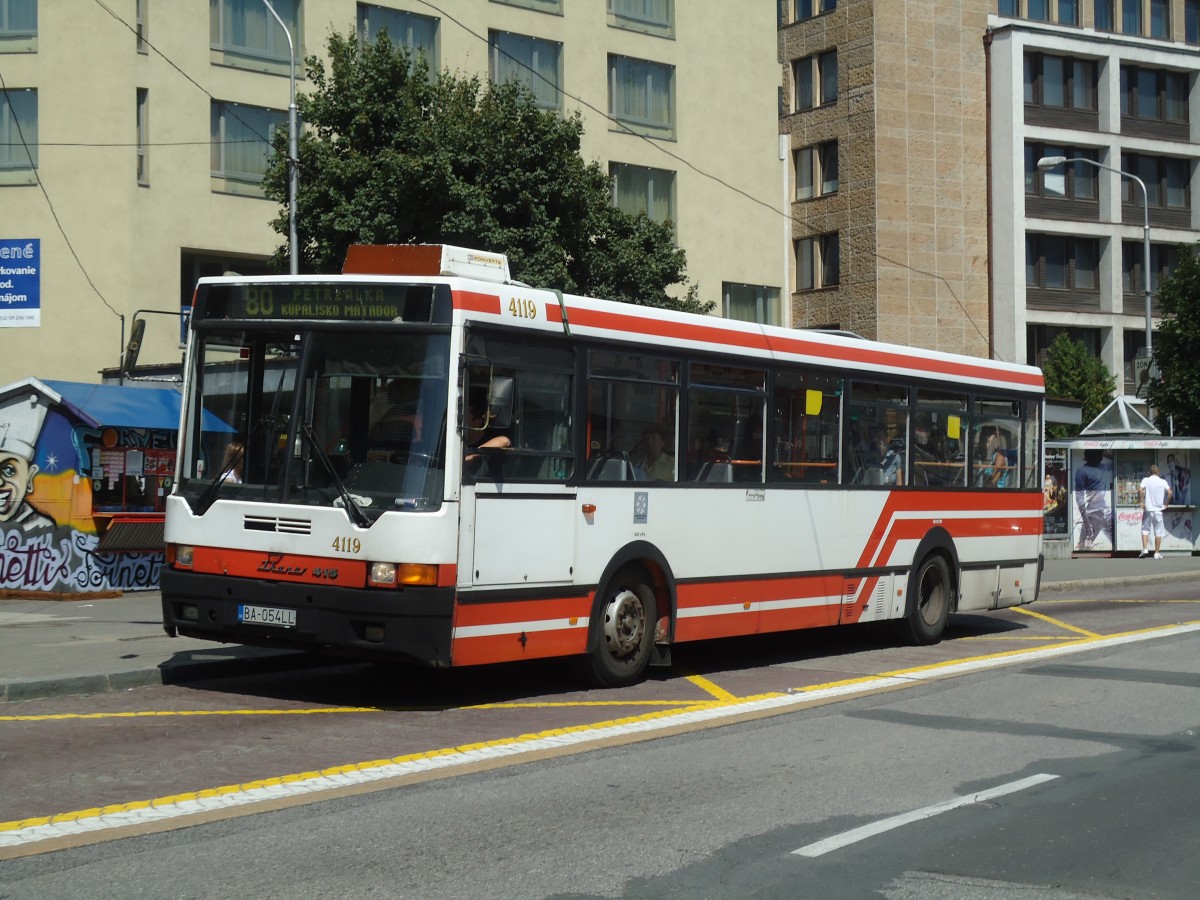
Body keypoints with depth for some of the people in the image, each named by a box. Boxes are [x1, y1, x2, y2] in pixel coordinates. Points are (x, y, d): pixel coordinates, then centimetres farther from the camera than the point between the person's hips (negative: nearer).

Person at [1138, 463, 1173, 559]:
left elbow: (1140, 490, -17)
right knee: (1158, 531, 6)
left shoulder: (1146, 480, -1)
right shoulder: (1163, 481, 2)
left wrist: (1141, 501, -8)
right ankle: (1157, 553, 7)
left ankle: (1145, 549, -8)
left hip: (1147, 509, -1)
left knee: (1145, 529, 8)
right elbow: (1169, 493, -7)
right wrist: (1166, 504, 4)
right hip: (1158, 509, 1)